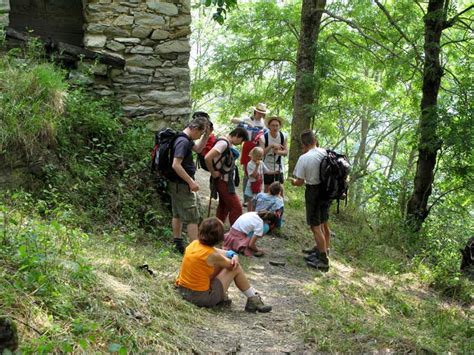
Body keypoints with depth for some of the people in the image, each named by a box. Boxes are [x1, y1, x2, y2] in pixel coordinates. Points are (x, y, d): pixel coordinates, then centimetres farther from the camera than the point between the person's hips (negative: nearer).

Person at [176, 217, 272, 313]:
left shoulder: (194, 244, -1)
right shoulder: (212, 255, -21)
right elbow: (232, 265, -4)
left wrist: (233, 255, -6)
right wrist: (234, 256, 17)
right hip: (201, 297, -7)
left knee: (219, 263, 16)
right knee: (236, 268, 4)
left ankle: (222, 297, 22)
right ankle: (253, 299, 19)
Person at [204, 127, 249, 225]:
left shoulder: (229, 144, 10)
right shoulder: (223, 143, -19)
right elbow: (207, 158, -30)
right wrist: (213, 173, -19)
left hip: (226, 181, 10)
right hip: (223, 181, -10)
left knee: (223, 207, 17)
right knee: (236, 208, -9)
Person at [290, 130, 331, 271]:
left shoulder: (304, 158, -20)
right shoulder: (326, 152, -6)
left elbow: (300, 182, -12)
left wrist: (293, 182, 10)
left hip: (313, 192, -6)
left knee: (315, 226, 2)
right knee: (323, 223, 23)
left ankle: (323, 260, 6)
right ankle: (322, 249, 42)